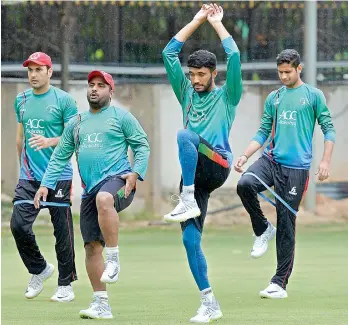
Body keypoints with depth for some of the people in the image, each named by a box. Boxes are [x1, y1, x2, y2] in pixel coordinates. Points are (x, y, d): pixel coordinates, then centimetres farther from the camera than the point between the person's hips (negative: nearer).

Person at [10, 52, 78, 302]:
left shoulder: (64, 100, -3)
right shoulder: (22, 100, 12)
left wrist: (49, 142, -23)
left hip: (58, 176, -4)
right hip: (29, 178, 4)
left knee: (62, 231, -1)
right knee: (19, 225, -7)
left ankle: (66, 285, 9)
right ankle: (39, 269, 16)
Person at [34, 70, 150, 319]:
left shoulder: (121, 117, 5)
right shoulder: (76, 123, 19)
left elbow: (142, 146, 3)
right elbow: (60, 157, 20)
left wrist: (136, 173, -12)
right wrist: (45, 184, 10)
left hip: (117, 179, -6)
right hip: (90, 190, 6)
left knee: (103, 199, -41)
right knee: (92, 247, 1)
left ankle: (114, 261, -32)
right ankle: (101, 305, 7)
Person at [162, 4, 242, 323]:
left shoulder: (226, 96, 9)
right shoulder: (187, 94, 22)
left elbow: (234, 56, -5)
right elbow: (169, 54, 16)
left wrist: (217, 23, 6)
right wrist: (197, 21, 14)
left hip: (217, 165, -5)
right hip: (195, 172, 5)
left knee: (185, 135, -33)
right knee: (190, 240, -3)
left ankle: (188, 201, -33)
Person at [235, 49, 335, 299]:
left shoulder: (314, 96, 4)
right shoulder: (274, 98, 15)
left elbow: (329, 129, 2)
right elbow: (263, 132, 17)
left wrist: (326, 161, -11)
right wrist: (245, 156, 3)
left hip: (296, 167, -4)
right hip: (271, 160, 4)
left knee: (286, 225, -3)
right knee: (245, 185, -28)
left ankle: (280, 283, 3)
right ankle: (263, 229, -2)